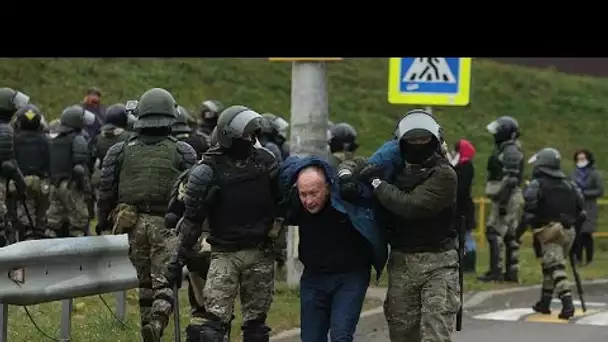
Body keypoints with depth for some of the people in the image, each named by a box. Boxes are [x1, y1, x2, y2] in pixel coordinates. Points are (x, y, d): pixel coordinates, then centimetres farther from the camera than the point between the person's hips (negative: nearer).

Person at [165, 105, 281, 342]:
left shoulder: (264, 162, 4)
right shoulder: (208, 170, -8)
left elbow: (282, 201, 16)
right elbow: (192, 218, -4)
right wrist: (178, 259, -4)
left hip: (260, 253, 4)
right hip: (225, 253, -4)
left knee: (256, 323, 9)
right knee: (214, 319, -15)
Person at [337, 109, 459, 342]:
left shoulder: (444, 175, -11)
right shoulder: (395, 167, 7)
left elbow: (410, 205, -23)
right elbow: (356, 164, 18)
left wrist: (376, 182, -14)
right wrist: (346, 176, -6)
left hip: (438, 262, -5)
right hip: (402, 260, 5)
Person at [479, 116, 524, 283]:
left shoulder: (510, 151, -13)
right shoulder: (505, 150, 19)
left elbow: (510, 179, -21)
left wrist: (503, 201, -25)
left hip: (507, 198, -10)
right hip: (508, 198, 10)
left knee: (494, 232, -11)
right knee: (510, 236, 9)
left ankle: (495, 271, -14)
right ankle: (512, 272, 11)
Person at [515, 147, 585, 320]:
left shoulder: (537, 184, -5)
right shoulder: (569, 184, 15)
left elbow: (530, 210, -12)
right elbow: (581, 210, 13)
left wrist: (520, 230, -6)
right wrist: (573, 224, 22)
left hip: (549, 230, -7)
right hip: (568, 231, 7)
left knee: (556, 268, -11)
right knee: (549, 266, 19)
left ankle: (567, 303, -25)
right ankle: (545, 302, 28)